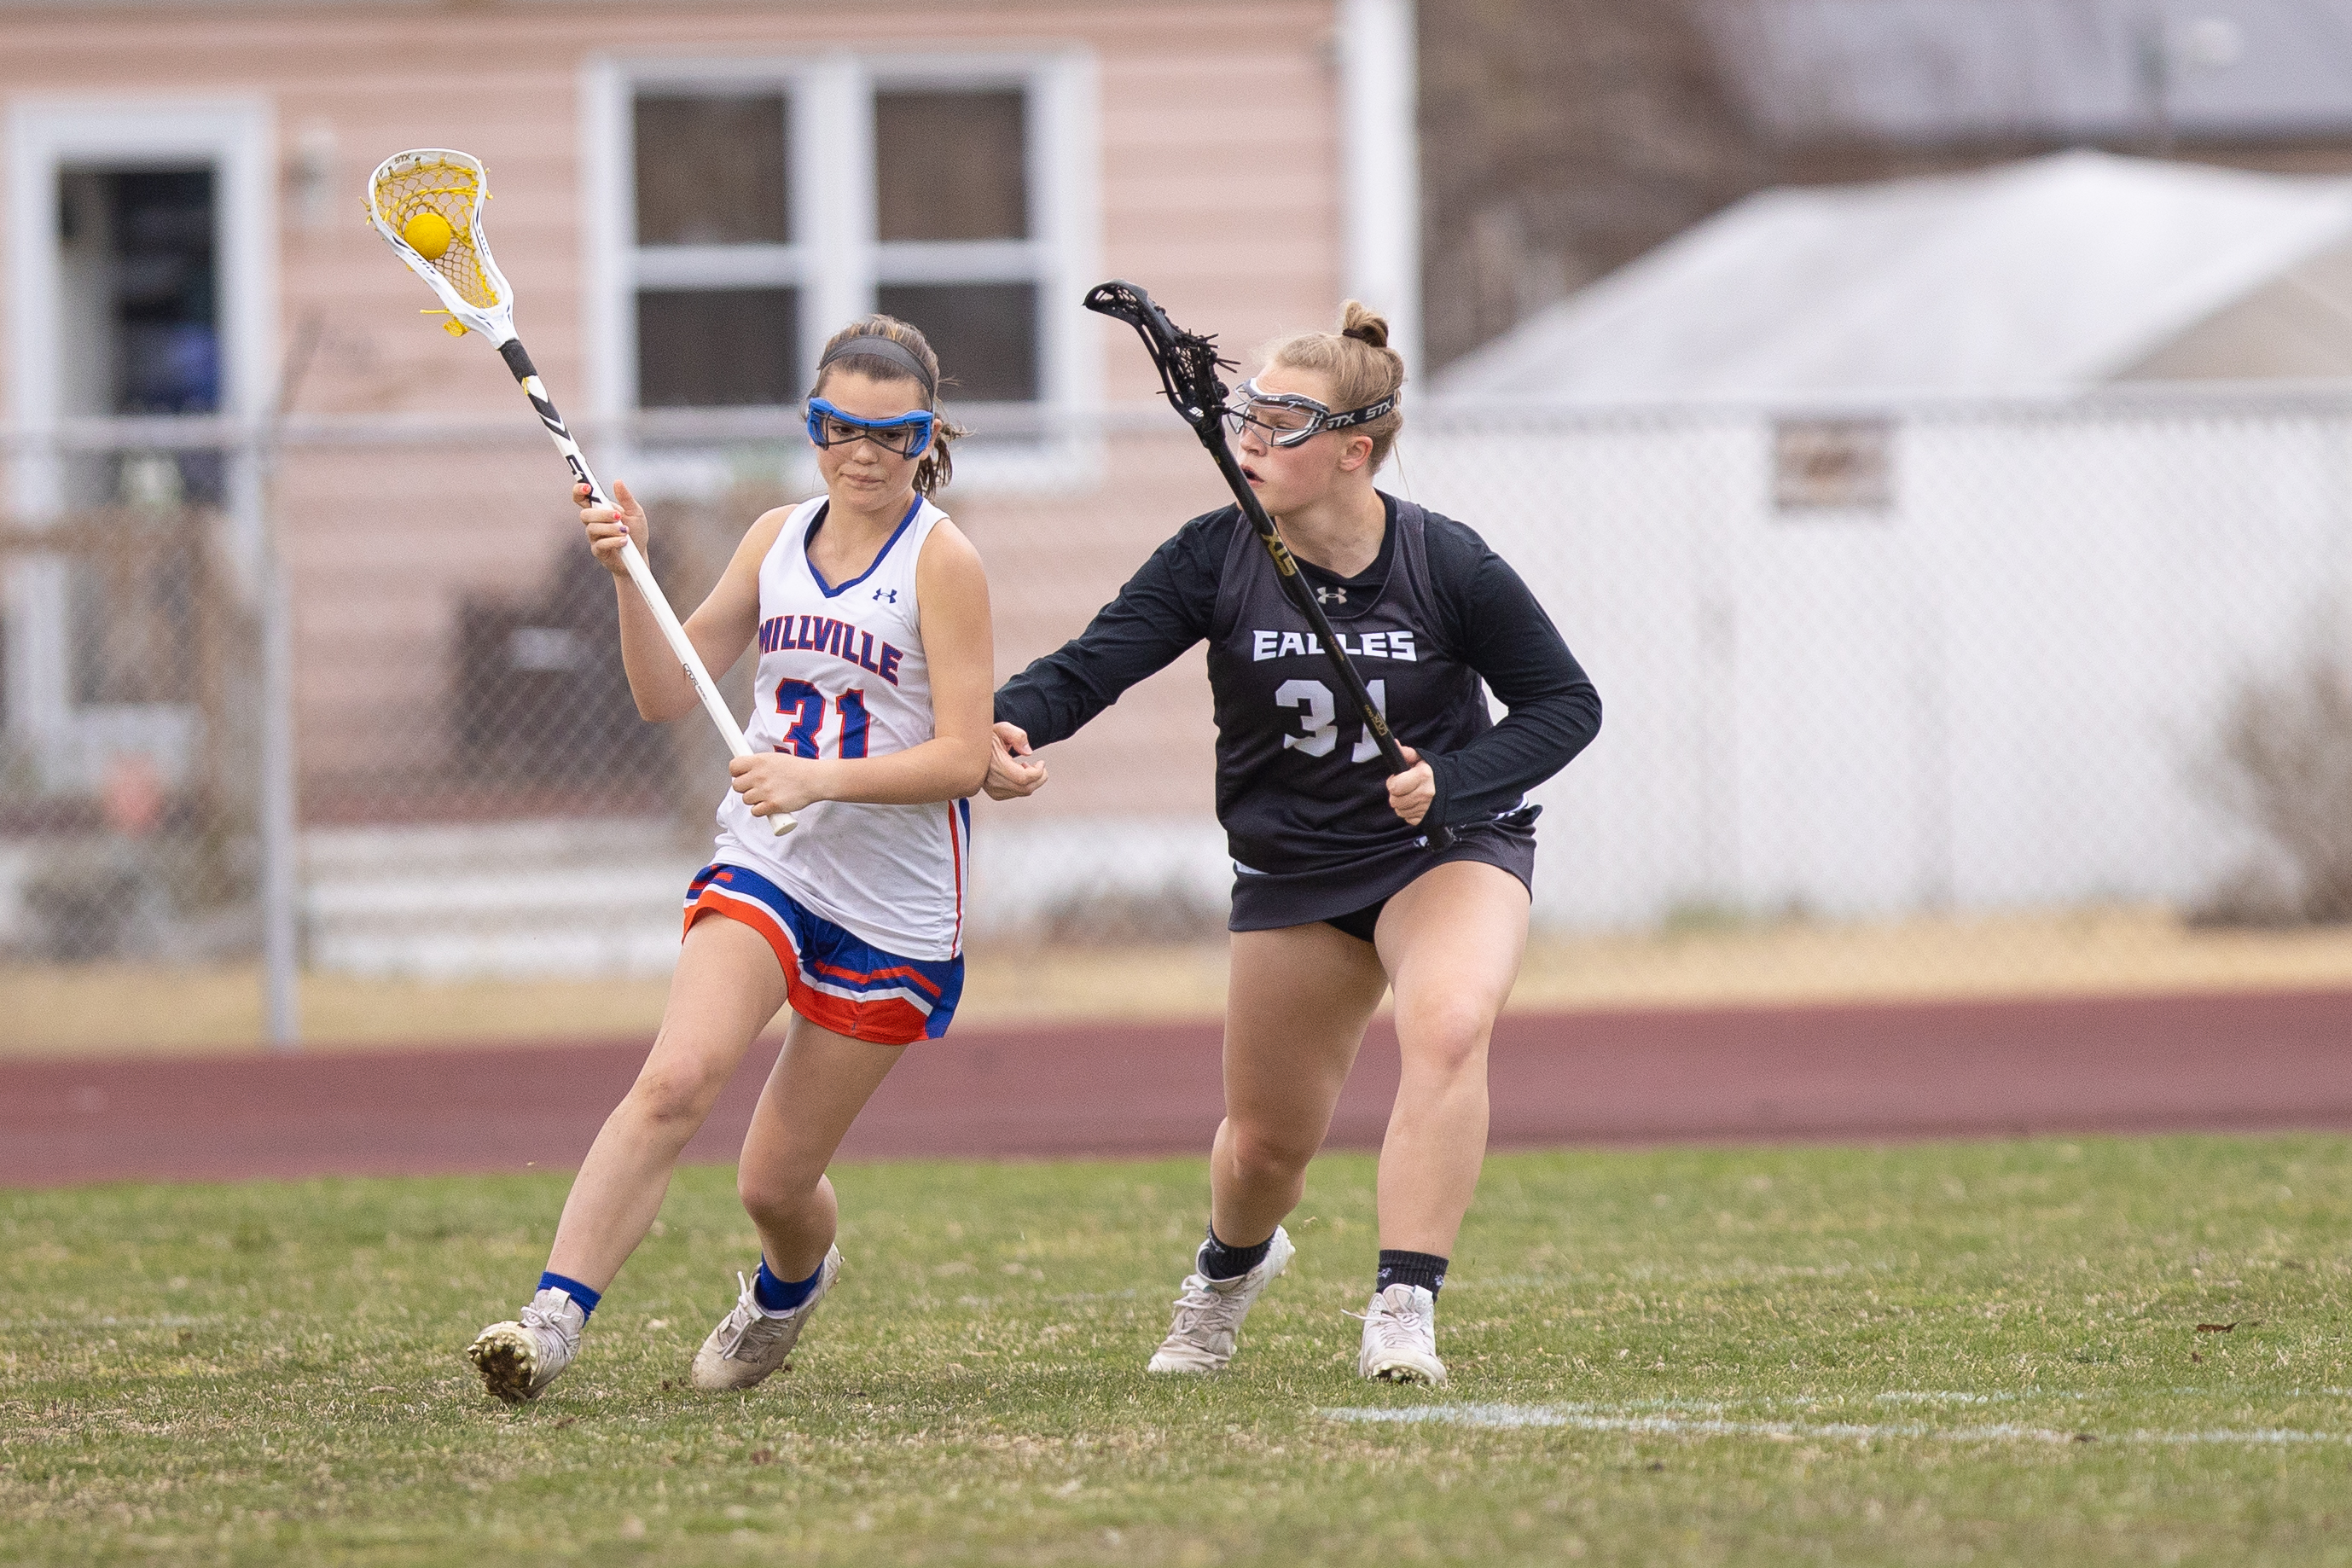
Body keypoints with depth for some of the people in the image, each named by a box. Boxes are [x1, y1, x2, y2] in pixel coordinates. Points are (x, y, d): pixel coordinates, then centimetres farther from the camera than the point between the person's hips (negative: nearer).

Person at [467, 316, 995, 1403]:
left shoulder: (941, 559, -8)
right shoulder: (778, 539, 7)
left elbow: (964, 757, -13)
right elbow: (666, 693, 11)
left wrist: (819, 779, -26)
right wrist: (628, 578, -6)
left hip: (894, 905, -3)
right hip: (763, 866, 3)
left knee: (776, 1182, 5)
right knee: (676, 1079, -25)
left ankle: (790, 1284, 41)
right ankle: (554, 1315, -30)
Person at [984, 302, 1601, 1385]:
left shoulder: (1448, 566, -17)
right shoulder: (1215, 558, -13)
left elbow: (1566, 703, -9)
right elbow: (1094, 663, -21)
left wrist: (1453, 782, -24)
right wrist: (1012, 723, -43)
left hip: (1451, 847, -2)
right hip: (1292, 869, 2)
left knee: (1448, 1025, -33)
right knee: (1267, 1139, 10)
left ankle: (1402, 1314, -31)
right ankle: (1230, 1267, 47)